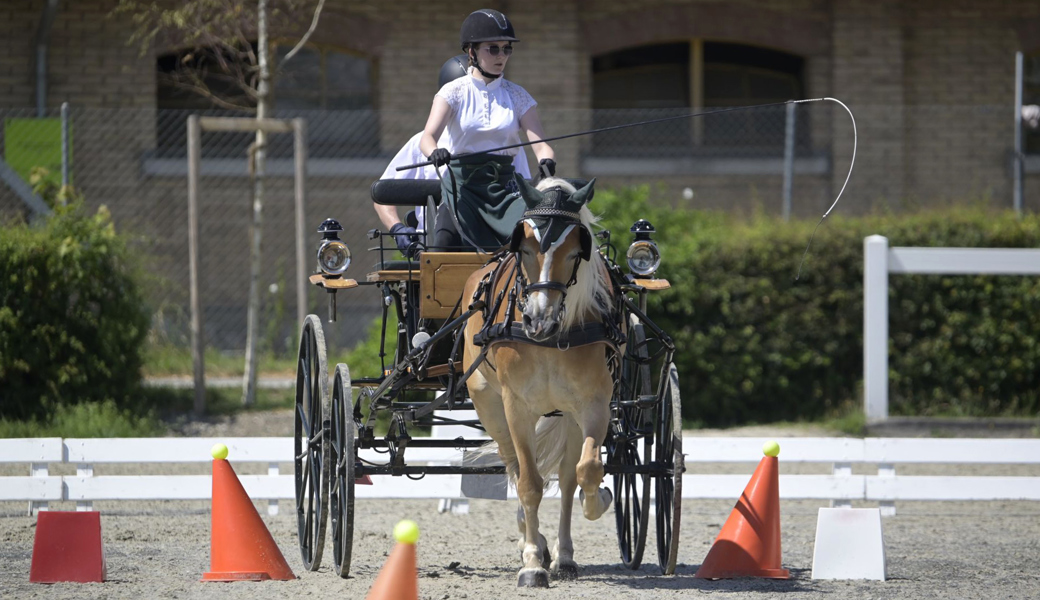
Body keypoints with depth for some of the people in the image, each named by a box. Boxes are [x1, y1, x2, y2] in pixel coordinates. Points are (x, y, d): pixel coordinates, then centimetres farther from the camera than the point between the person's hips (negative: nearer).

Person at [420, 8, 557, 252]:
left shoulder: (517, 97, 9)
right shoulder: (454, 92, 3)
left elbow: (539, 142, -1)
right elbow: (428, 136, -11)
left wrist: (546, 161, -27)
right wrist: (435, 152, -37)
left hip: (504, 188, 2)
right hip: (461, 186, -2)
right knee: (445, 245, -26)